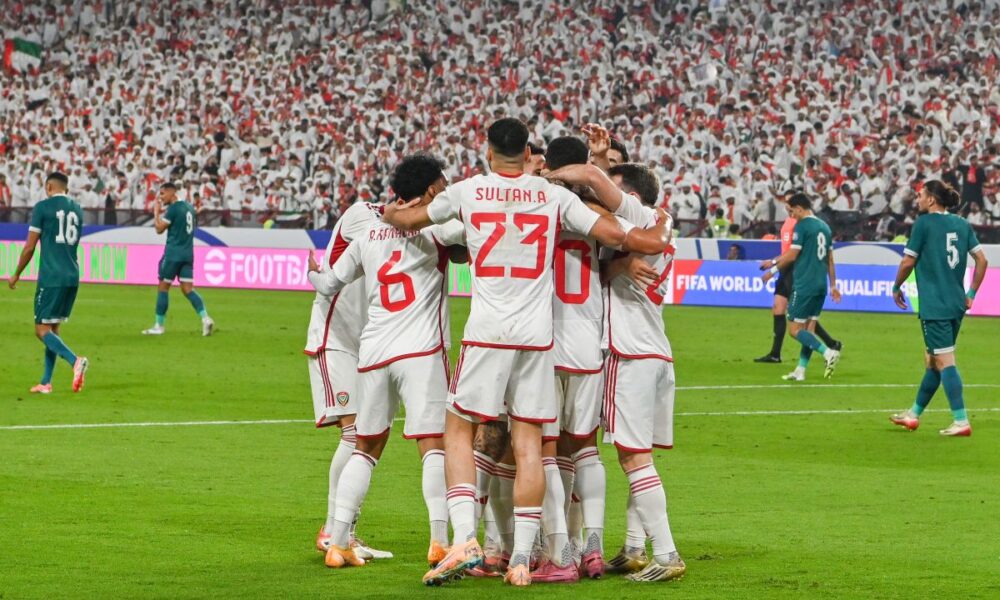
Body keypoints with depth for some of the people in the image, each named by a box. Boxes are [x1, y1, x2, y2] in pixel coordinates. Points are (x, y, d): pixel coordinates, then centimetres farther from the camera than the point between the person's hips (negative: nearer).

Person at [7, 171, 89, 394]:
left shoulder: (42, 207, -5)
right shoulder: (76, 209, 12)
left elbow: (30, 247, -5)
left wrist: (16, 275, 6)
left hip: (51, 277, -6)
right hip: (73, 277, 6)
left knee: (42, 329, -3)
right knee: (53, 327, 14)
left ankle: (75, 361, -26)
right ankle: (46, 382, 13)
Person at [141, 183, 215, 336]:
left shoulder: (173, 209, -11)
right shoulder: (189, 207, 14)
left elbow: (159, 228, -10)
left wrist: (156, 212, 4)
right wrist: (162, 213, 23)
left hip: (173, 253, -7)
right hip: (188, 253, 7)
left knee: (163, 288, 3)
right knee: (188, 289, 3)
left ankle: (159, 326, 6)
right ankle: (205, 318, -15)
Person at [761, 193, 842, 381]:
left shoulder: (802, 226, -9)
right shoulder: (824, 227, 15)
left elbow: (792, 255, -11)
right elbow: (830, 259, 18)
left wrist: (773, 269, 2)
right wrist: (833, 285, 21)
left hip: (804, 286, -8)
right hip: (821, 285, 8)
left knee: (794, 329, -6)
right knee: (809, 329, 9)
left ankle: (828, 353, -19)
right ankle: (801, 371, 8)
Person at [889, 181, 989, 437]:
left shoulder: (923, 223, -8)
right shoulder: (962, 224, 9)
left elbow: (908, 262, -7)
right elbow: (982, 260, 7)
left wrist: (896, 288, 9)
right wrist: (971, 293, 14)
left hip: (934, 306, -7)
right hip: (956, 304, 7)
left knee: (944, 361, -7)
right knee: (932, 361, 17)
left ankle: (961, 421, -13)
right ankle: (914, 414, 28)